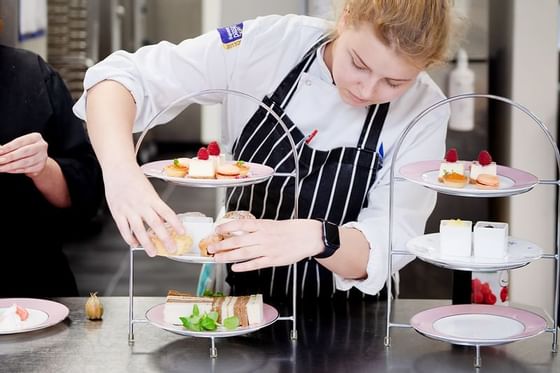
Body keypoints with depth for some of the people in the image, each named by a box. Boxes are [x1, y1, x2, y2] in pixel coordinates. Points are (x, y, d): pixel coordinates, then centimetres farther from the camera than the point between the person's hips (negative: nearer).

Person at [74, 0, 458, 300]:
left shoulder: (423, 112, -13)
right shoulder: (267, 44, -15)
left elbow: (387, 248, -17)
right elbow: (122, 78, -17)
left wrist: (315, 238, -39)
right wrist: (121, 171, -37)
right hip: (233, 294, 0)